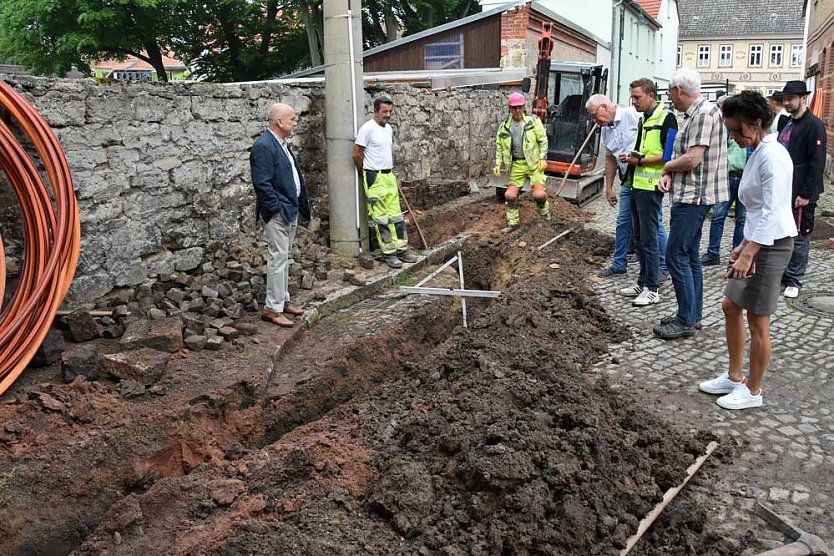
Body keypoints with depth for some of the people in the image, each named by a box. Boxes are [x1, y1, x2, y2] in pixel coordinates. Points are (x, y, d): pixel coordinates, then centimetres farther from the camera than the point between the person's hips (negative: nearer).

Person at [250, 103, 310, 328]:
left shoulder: (281, 143, 12)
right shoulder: (264, 147, -18)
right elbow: (262, 184, -22)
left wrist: (299, 206, 14)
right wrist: (278, 208, -19)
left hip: (290, 210, 10)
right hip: (277, 213, -10)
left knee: (284, 257, 16)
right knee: (278, 257, -5)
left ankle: (283, 300, 27)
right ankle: (272, 308, 4)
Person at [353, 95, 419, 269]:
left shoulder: (389, 128, 11)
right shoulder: (367, 128, -13)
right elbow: (357, 154, -11)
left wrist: (390, 171, 18)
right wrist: (367, 174, 0)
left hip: (389, 176, 8)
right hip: (375, 178, -8)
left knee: (396, 215, 10)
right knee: (381, 218, -2)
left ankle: (401, 249, 18)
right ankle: (388, 253, 4)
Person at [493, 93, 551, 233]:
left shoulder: (533, 121, -3)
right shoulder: (504, 127, 4)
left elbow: (543, 140, 0)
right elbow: (499, 147, 11)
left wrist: (543, 158, -9)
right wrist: (498, 164, 1)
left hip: (534, 163, -3)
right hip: (516, 165, 3)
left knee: (539, 194, -15)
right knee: (510, 195, -2)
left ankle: (544, 210, 19)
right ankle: (512, 223, 16)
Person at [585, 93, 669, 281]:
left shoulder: (632, 115, -12)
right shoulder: (605, 130, 13)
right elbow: (610, 160, 20)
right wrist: (608, 187, 19)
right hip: (628, 181, 8)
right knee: (623, 223, 11)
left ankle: (662, 266, 10)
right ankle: (619, 264, 22)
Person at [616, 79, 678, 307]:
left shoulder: (666, 118, -9)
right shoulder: (642, 119, 17)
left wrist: (640, 160, -16)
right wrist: (631, 157, 6)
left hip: (651, 187, -9)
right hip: (637, 185, 9)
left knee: (649, 238, -5)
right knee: (639, 236, 13)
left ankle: (652, 289, 2)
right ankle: (643, 281, 23)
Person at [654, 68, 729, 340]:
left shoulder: (705, 112, -16)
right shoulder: (693, 114, 14)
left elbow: (692, 159, -22)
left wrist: (667, 167, -4)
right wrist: (669, 175, 1)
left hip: (693, 197, -10)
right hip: (690, 195, 10)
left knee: (676, 255, -8)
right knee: (689, 255, 14)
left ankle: (686, 321, -2)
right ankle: (693, 315, 23)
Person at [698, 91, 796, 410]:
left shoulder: (772, 156, -18)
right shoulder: (758, 153, 12)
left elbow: (771, 211, -25)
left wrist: (749, 253, -28)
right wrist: (744, 244, 18)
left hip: (772, 244, -10)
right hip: (757, 241, 10)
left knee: (757, 322, 1)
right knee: (731, 306, 15)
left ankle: (752, 391, 17)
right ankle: (734, 377, 29)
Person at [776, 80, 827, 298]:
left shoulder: (814, 125, -10)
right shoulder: (787, 124, 14)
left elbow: (817, 164, -14)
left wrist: (806, 194, -17)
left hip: (800, 194, -7)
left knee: (798, 237, 1)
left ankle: (794, 281, 9)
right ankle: (780, 273, 23)